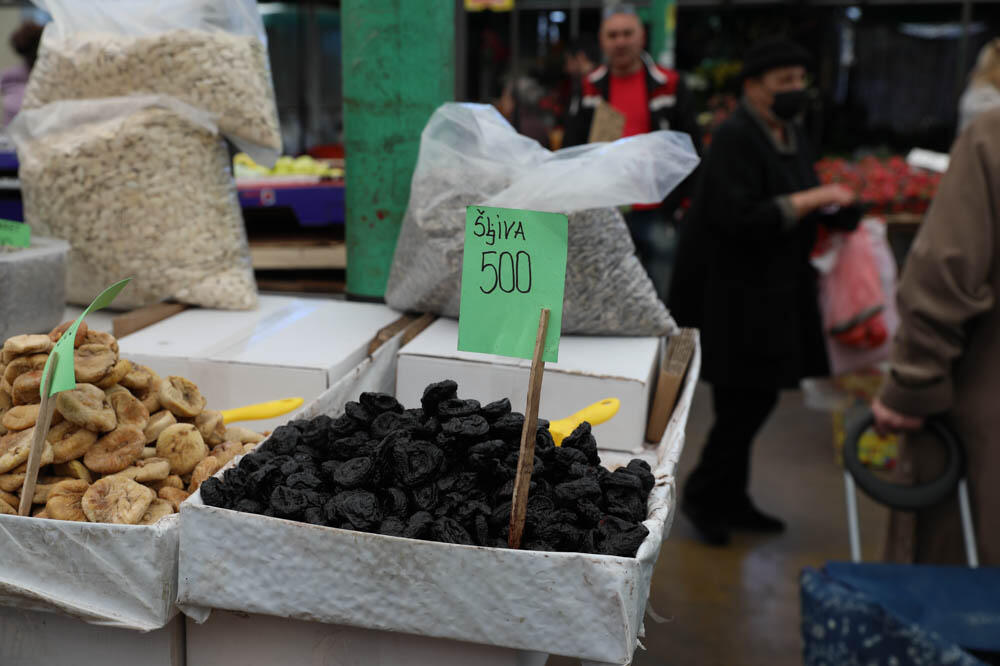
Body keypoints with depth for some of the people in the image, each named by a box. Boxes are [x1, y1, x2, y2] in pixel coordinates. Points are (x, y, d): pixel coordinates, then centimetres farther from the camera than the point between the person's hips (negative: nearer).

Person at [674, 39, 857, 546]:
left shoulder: (791, 136, 13)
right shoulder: (735, 139, -16)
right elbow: (741, 218, -24)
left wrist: (836, 206, 1)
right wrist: (811, 200, -21)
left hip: (773, 296, 9)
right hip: (733, 298, -9)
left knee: (751, 402, 15)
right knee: (745, 403, -3)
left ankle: (728, 501, 29)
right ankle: (702, 496, 17)